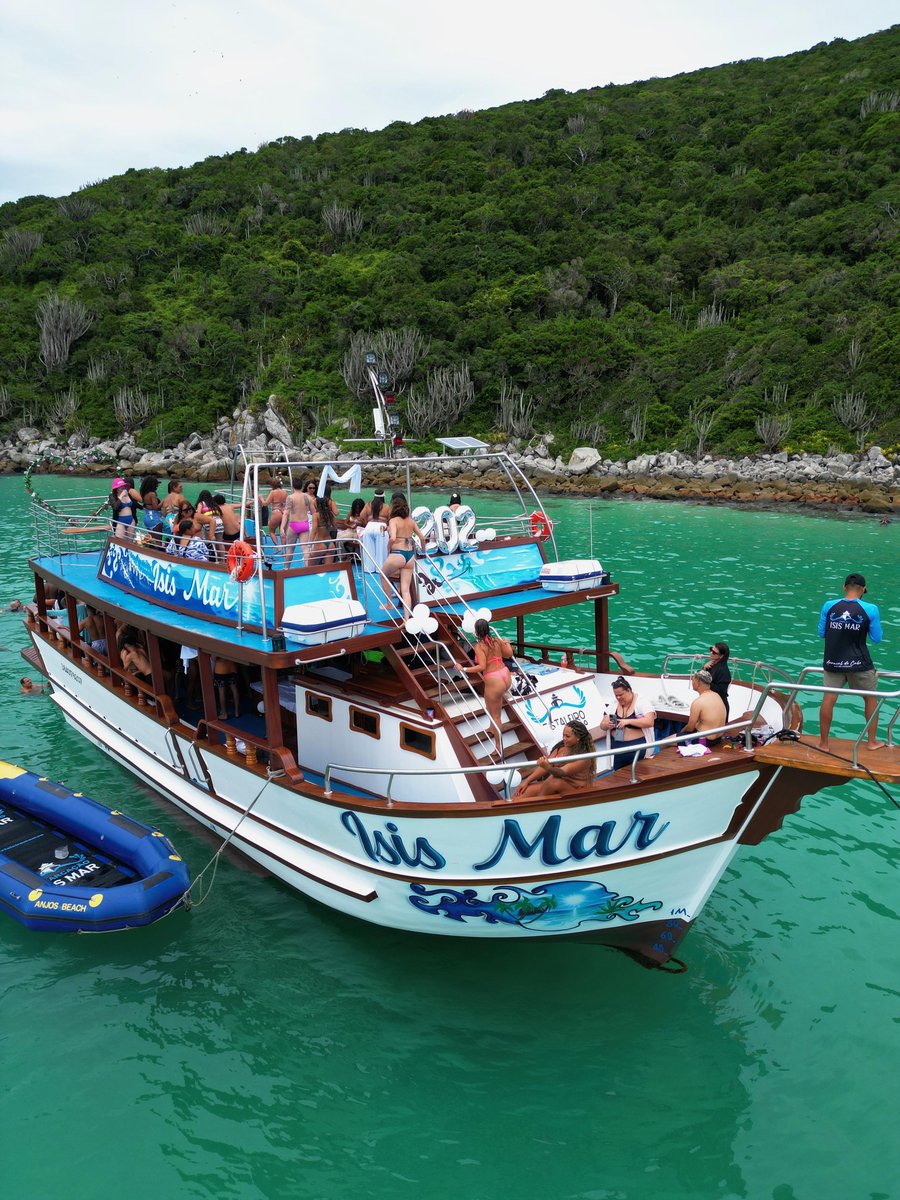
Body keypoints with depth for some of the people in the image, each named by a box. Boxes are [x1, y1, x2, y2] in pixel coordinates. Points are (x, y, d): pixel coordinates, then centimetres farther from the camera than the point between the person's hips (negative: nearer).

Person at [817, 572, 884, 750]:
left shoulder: (829, 606, -4)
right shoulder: (870, 609, -10)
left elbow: (821, 633, 5)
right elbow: (876, 639, -2)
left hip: (833, 662, 1)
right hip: (859, 663, -1)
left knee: (828, 699, 6)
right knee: (870, 698, 18)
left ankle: (823, 742, 11)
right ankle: (872, 741, 27)